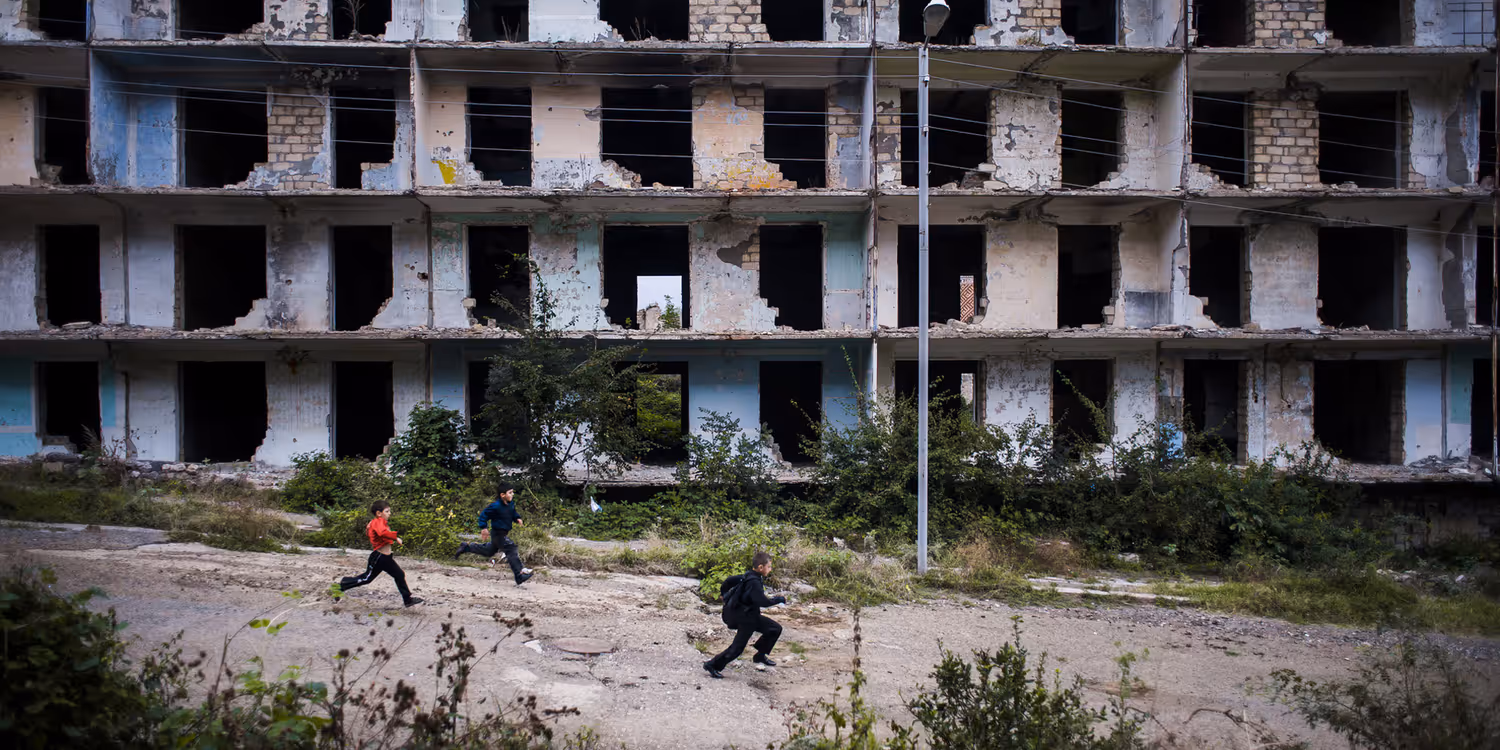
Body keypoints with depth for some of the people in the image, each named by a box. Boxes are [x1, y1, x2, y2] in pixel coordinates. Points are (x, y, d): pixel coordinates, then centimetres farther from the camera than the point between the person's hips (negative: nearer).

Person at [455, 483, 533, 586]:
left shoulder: (511, 504, 1)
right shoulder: (496, 506, -23)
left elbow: (513, 513, 19)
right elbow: (484, 514, -15)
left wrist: (518, 519, 0)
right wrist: (483, 528, -19)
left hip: (504, 533, 9)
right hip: (498, 534, -9)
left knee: (489, 551, 26)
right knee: (512, 550, -17)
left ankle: (466, 547, 42)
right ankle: (519, 577, -17)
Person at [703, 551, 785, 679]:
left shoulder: (748, 576, 3)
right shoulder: (754, 582, -25)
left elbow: (729, 581, 12)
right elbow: (763, 602, -32)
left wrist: (727, 597, 26)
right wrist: (780, 599, -19)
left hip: (751, 616, 10)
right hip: (744, 619, -10)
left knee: (776, 628, 7)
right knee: (737, 647, -2)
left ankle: (760, 655, 17)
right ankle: (712, 665, 11)